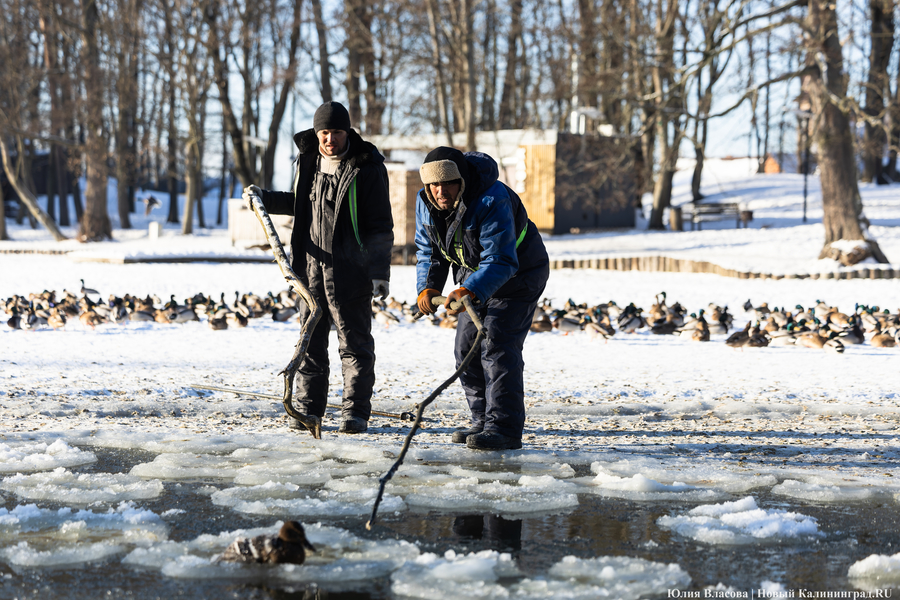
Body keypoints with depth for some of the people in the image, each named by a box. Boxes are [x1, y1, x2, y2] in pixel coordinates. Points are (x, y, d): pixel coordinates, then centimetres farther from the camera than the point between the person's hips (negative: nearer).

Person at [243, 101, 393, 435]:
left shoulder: (367, 168, -8)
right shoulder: (306, 162, 9)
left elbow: (381, 225, -7)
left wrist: (380, 270, -13)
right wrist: (264, 198, 17)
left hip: (351, 271, -5)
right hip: (311, 269, 5)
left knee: (354, 343, 1)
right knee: (310, 341, 8)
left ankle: (355, 412, 7)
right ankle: (308, 410, 15)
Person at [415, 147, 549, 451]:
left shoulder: (493, 201, -35)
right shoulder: (426, 202, -11)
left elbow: (501, 261, -38)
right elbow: (428, 251, 1)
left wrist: (470, 290, -53)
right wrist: (427, 287, -16)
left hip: (518, 275, -8)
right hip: (476, 280, 8)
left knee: (497, 347, -19)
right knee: (467, 348, 6)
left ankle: (504, 428, -20)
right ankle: (483, 421, 17)